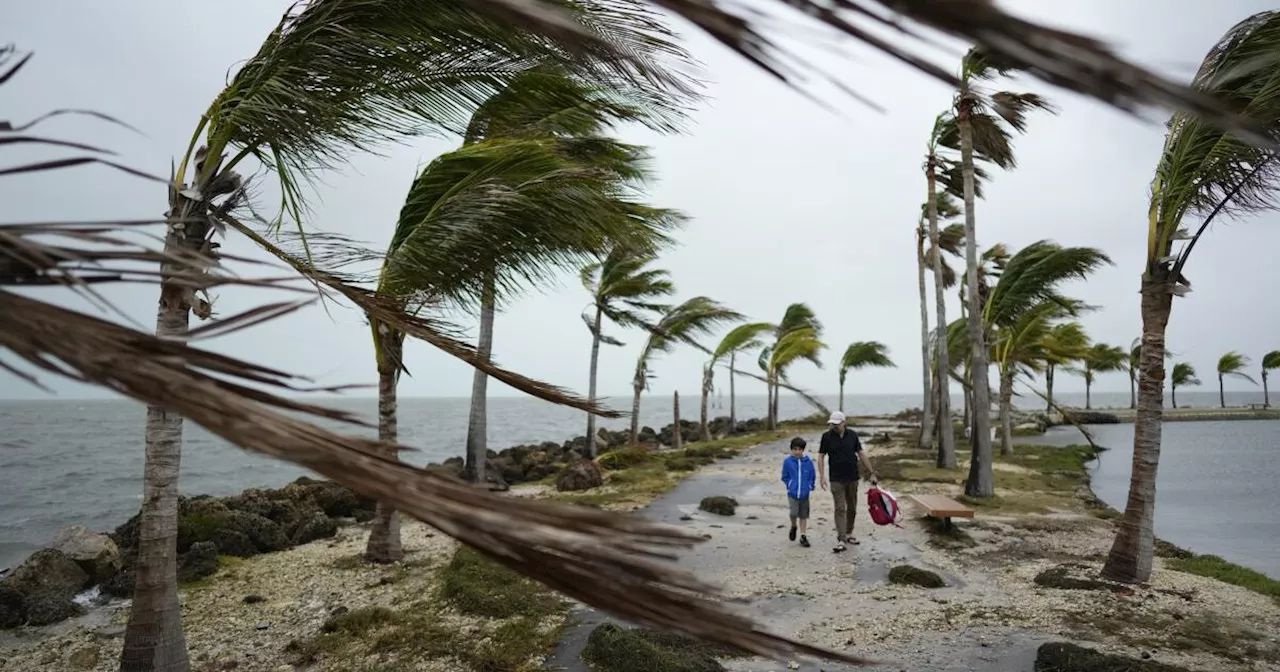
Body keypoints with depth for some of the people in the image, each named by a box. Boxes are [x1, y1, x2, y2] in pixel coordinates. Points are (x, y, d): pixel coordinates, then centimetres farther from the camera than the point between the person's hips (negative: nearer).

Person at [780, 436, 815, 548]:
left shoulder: (808, 462, -4)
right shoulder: (787, 461, -7)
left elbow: (813, 476, 8)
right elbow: (784, 477, 5)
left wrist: (810, 486, 1)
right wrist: (790, 485, -2)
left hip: (805, 494, 2)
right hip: (792, 494, -2)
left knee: (804, 515, 11)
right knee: (794, 513, -15)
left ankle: (803, 536, 24)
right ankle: (793, 527, 16)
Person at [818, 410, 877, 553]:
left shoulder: (852, 435, -1)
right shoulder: (827, 436, -6)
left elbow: (861, 454, 6)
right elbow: (821, 456, -3)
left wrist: (871, 472, 6)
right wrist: (822, 476, -11)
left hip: (853, 478, 3)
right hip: (836, 480, -3)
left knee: (852, 508, 13)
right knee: (840, 509, -7)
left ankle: (848, 534, 30)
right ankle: (841, 541, -8)